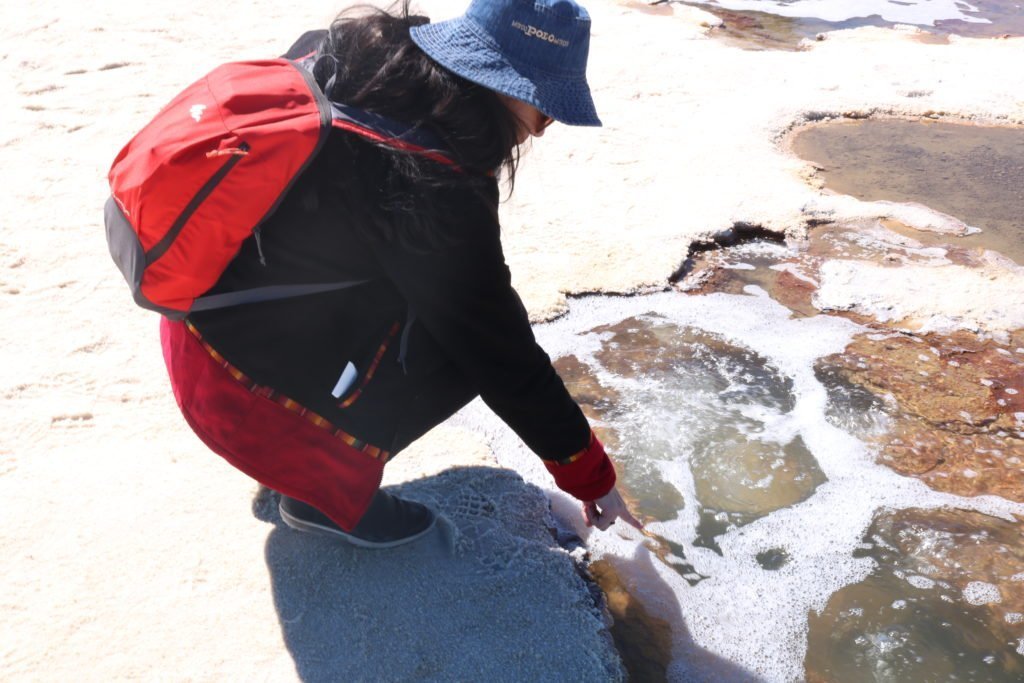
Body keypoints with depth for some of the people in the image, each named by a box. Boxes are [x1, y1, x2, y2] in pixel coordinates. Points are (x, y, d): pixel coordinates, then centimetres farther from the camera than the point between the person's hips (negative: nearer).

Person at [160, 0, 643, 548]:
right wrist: (589, 474, -5)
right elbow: (503, 359, -19)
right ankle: (326, 489, 3)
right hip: (245, 394, -8)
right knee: (481, 335, -5)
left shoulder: (341, 55, -4)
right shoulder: (434, 191, -27)